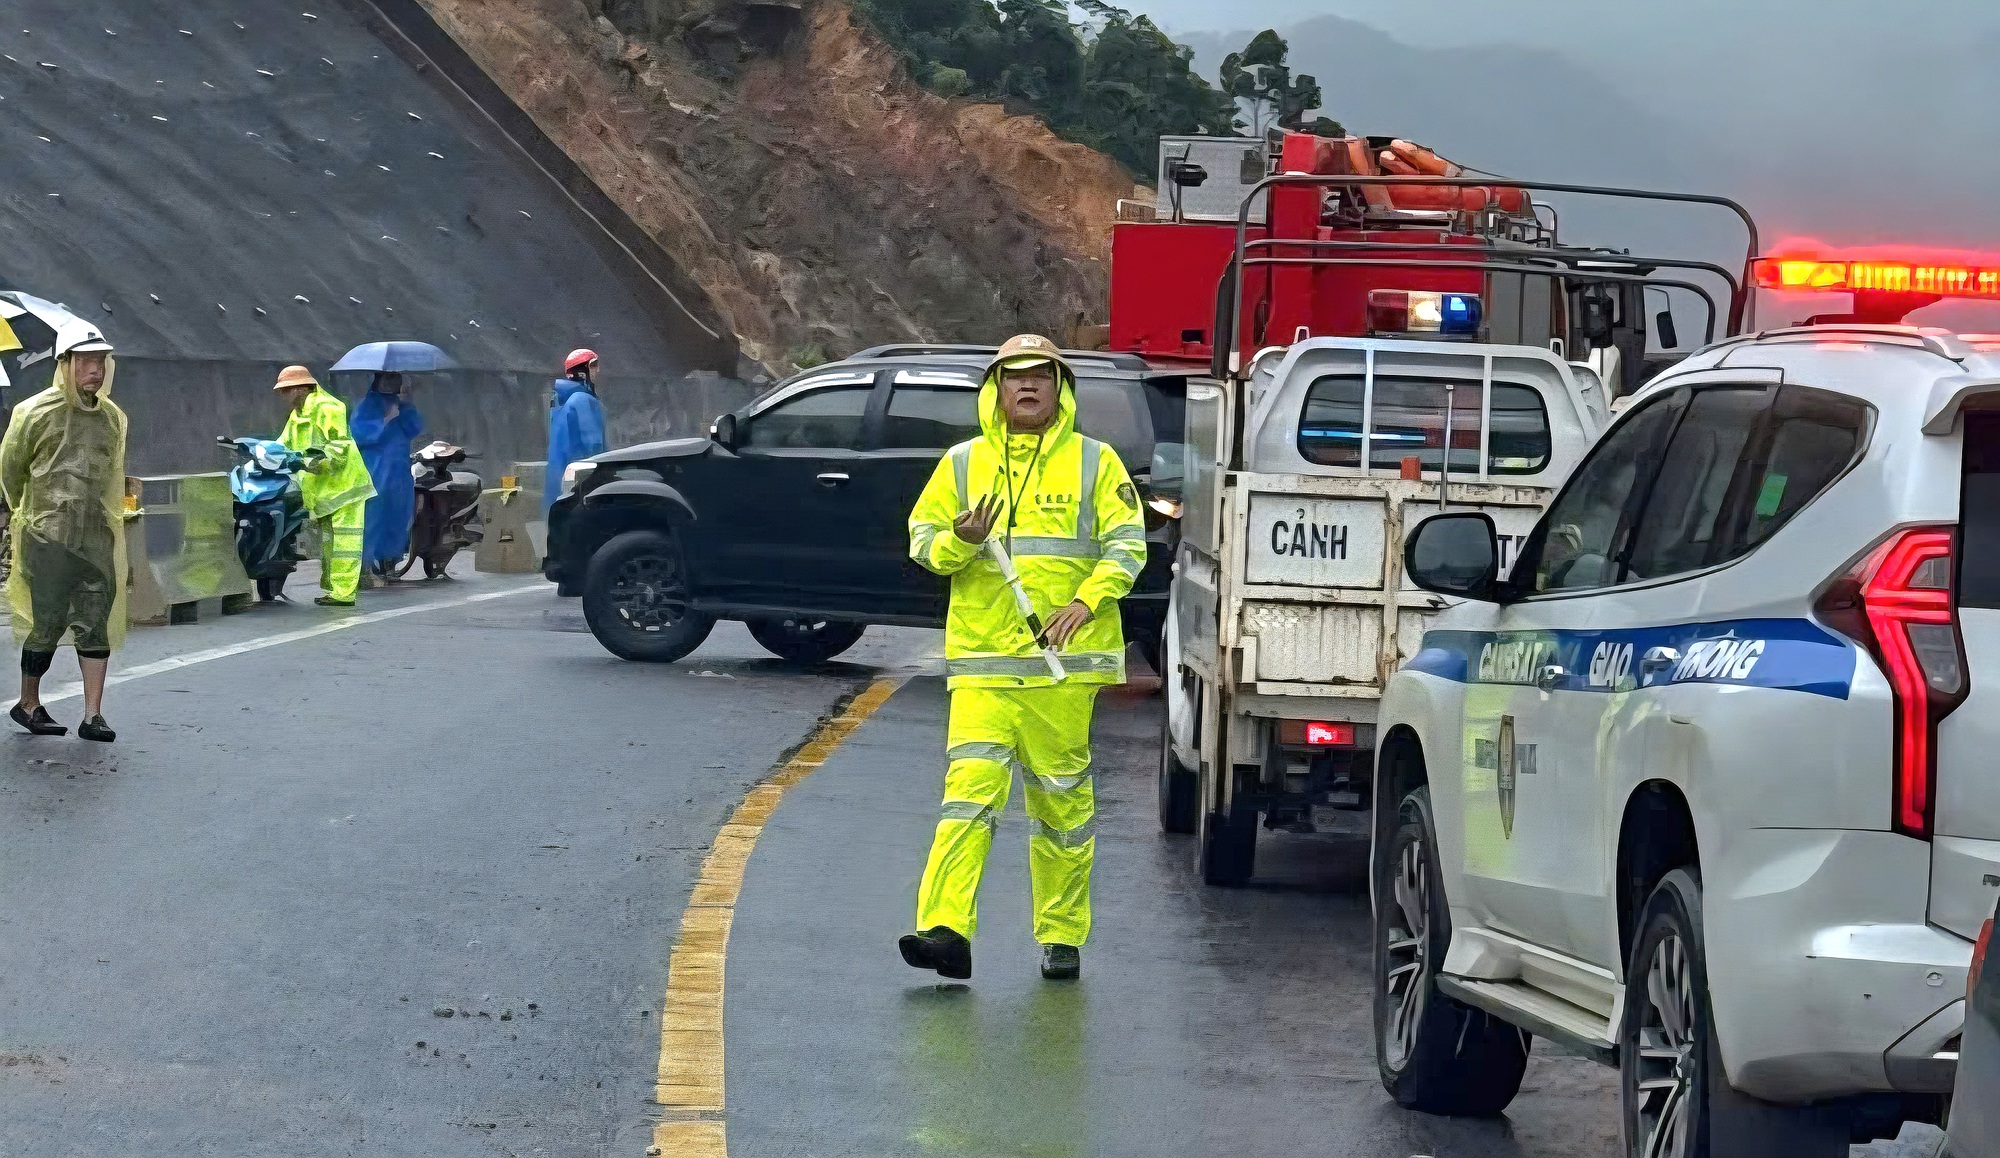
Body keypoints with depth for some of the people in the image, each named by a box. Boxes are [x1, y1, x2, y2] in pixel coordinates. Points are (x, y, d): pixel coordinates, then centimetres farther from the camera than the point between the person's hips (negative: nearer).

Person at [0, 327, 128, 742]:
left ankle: (92, 715, 0)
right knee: (47, 623, 0)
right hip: (47, 537, -4)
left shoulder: (112, 417, 9)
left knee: (97, 621, -2)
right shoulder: (36, 412, -6)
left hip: (97, 537, 4)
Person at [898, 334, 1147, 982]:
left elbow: (1127, 543, 3)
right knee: (970, 787, -13)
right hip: (982, 661, 0)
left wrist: (1086, 601, -12)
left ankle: (1062, 936, 17)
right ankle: (946, 931, -20)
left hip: (1065, 660, 0)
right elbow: (922, 538, 12)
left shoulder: (1093, 462, 7)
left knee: (1062, 798, 6)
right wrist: (960, 541, -10)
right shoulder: (964, 463, 11)